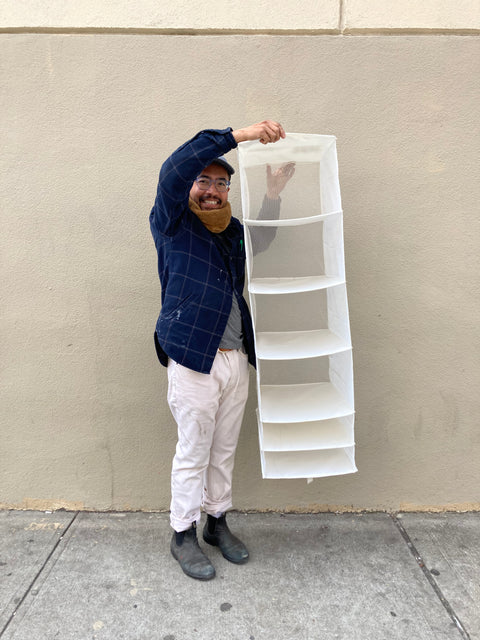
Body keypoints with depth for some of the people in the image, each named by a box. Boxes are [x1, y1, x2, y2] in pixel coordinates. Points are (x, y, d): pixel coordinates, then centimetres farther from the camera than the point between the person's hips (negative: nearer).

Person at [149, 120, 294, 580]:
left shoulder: (231, 230, 14)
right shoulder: (172, 224, -2)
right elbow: (174, 169, -17)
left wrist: (273, 195, 13)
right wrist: (240, 135, -21)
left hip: (236, 357, 6)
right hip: (192, 358, -6)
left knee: (224, 449, 17)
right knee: (193, 452, 6)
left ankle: (218, 521, 36)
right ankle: (183, 534, 26)